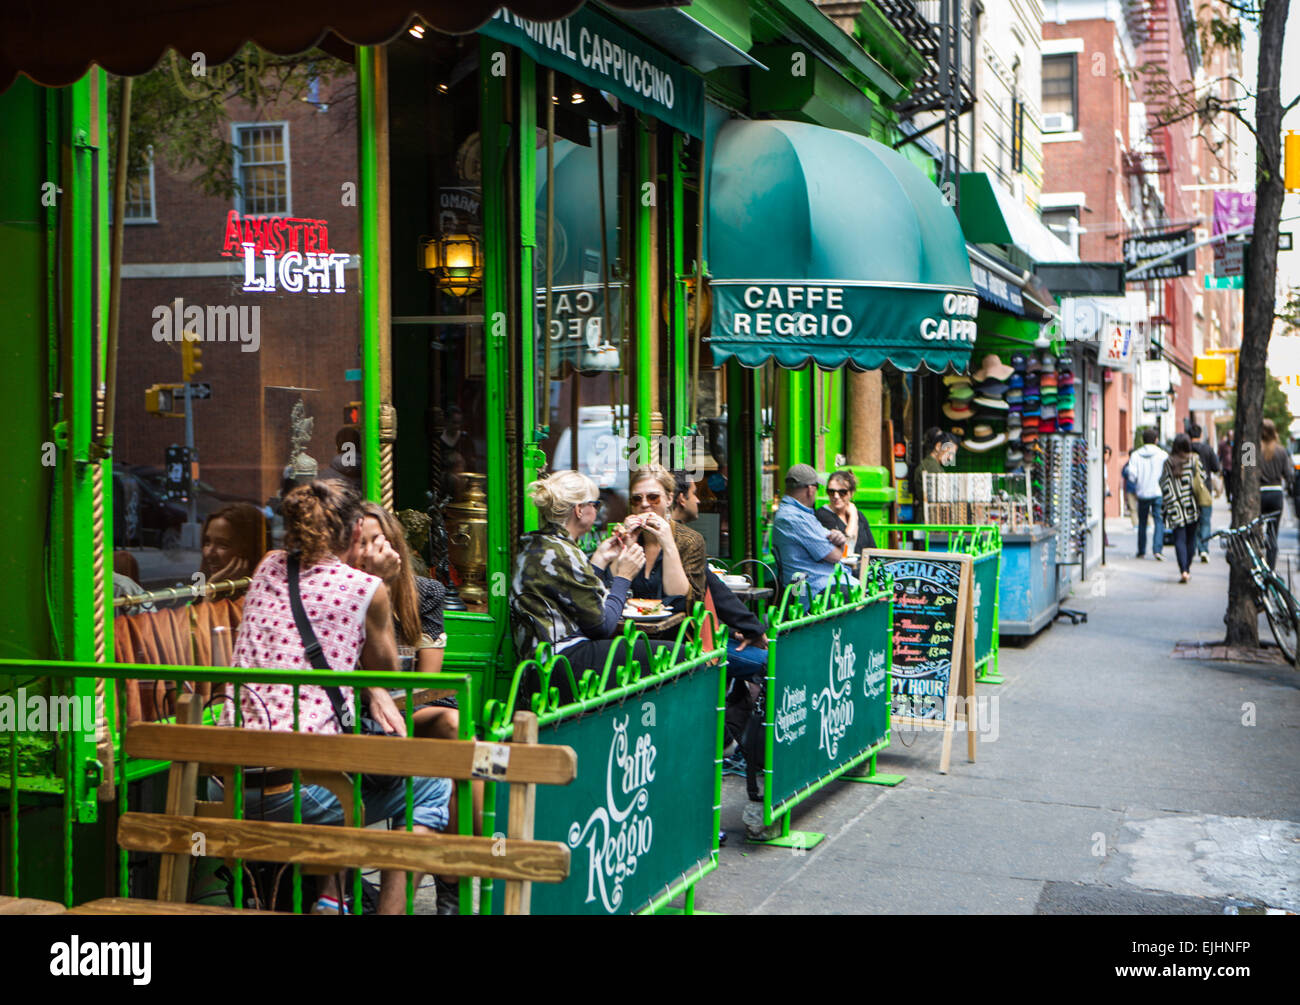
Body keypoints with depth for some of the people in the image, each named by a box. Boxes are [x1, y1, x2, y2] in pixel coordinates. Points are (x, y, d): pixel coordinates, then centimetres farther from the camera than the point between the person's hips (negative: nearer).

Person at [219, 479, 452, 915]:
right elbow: (385, 668, 15)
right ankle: (391, 908, 6)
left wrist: (374, 693, 17)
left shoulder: (269, 568, 13)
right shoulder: (366, 588, -3)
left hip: (228, 787, 7)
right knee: (430, 786, 15)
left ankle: (329, 899, 29)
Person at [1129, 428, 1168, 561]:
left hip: (1142, 494, 2)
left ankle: (1141, 551, 20)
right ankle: (1157, 549, -16)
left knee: (1142, 522, 14)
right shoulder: (1163, 455, -3)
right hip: (1158, 493, -2)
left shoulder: (1135, 455, -1)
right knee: (1159, 521, -2)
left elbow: (1132, 474, -8)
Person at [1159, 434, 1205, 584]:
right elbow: (1202, 477, 0)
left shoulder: (1168, 462, -2)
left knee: (1179, 539, -2)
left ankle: (1183, 570, -16)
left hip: (1176, 508, -1)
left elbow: (1164, 483, -2)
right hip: (1192, 506, 1)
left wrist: (1168, 503, 4)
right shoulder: (1194, 459, -3)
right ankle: (1187, 568, 21)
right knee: (1190, 538, 14)